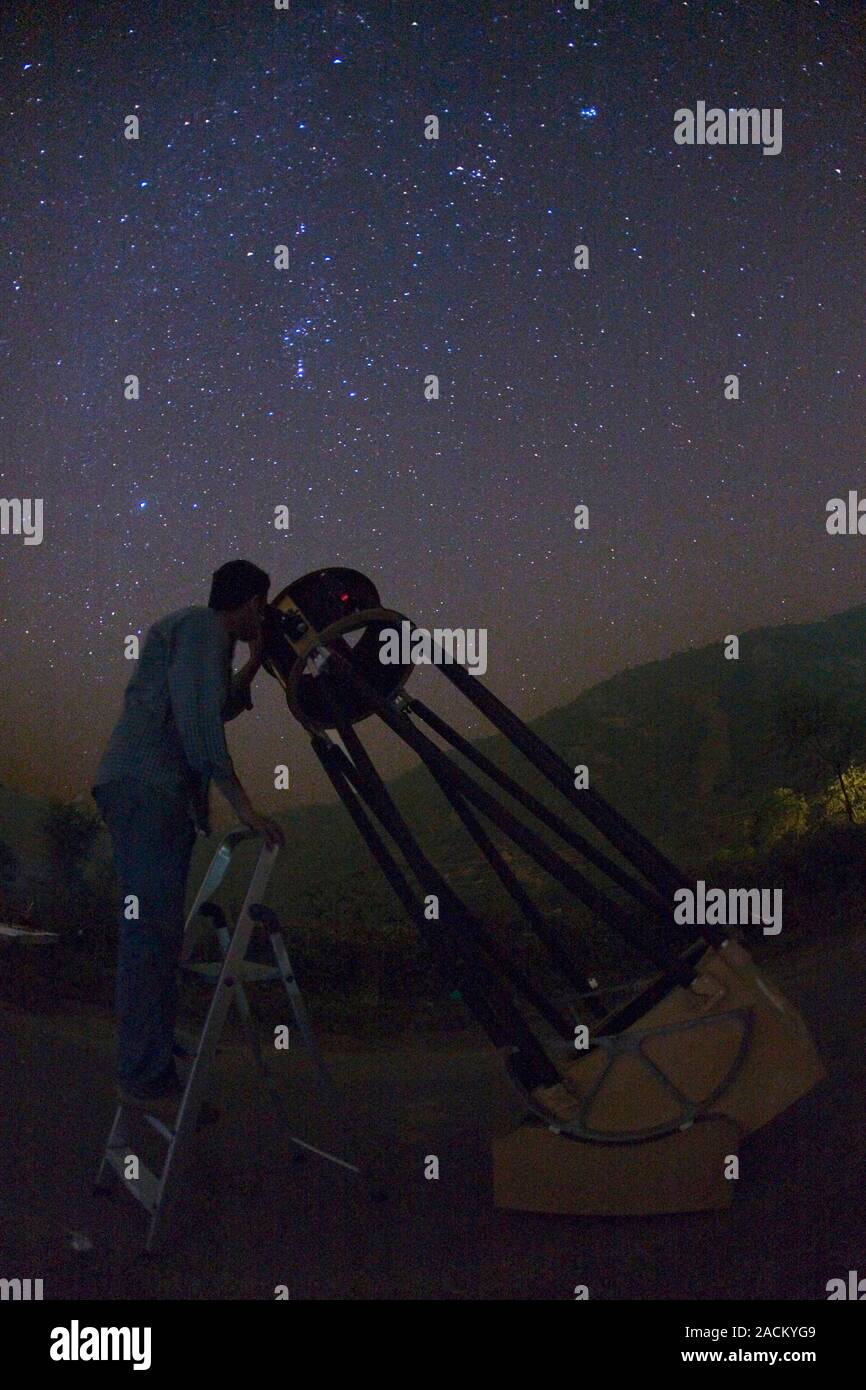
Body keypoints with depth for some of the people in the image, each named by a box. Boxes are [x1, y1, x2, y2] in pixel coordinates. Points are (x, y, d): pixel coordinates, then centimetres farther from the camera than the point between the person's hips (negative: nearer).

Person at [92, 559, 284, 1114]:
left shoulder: (205, 633, 25)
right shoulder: (202, 627, -6)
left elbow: (217, 710, 36)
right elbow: (198, 718, -19)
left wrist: (255, 663, 30)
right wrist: (244, 804, -20)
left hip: (158, 794, 11)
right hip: (147, 790, -11)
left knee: (159, 937, 12)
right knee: (152, 934, -12)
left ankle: (153, 1073, 19)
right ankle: (147, 1079, -12)